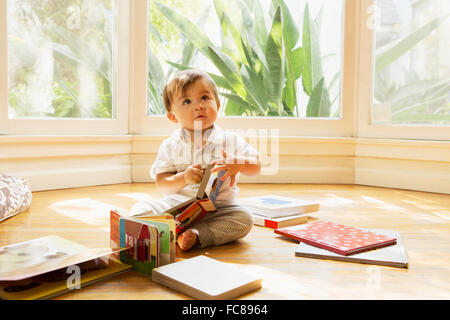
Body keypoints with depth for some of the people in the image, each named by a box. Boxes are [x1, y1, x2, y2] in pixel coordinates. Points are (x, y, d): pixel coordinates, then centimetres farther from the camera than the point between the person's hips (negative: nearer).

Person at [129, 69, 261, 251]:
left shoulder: (230, 140, -2)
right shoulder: (170, 146, 1)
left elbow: (256, 167, -4)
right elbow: (162, 184, -3)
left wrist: (238, 163, -26)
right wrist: (184, 178, -23)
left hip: (217, 208, -1)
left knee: (244, 219, -28)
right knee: (139, 210, -15)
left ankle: (195, 235, -31)